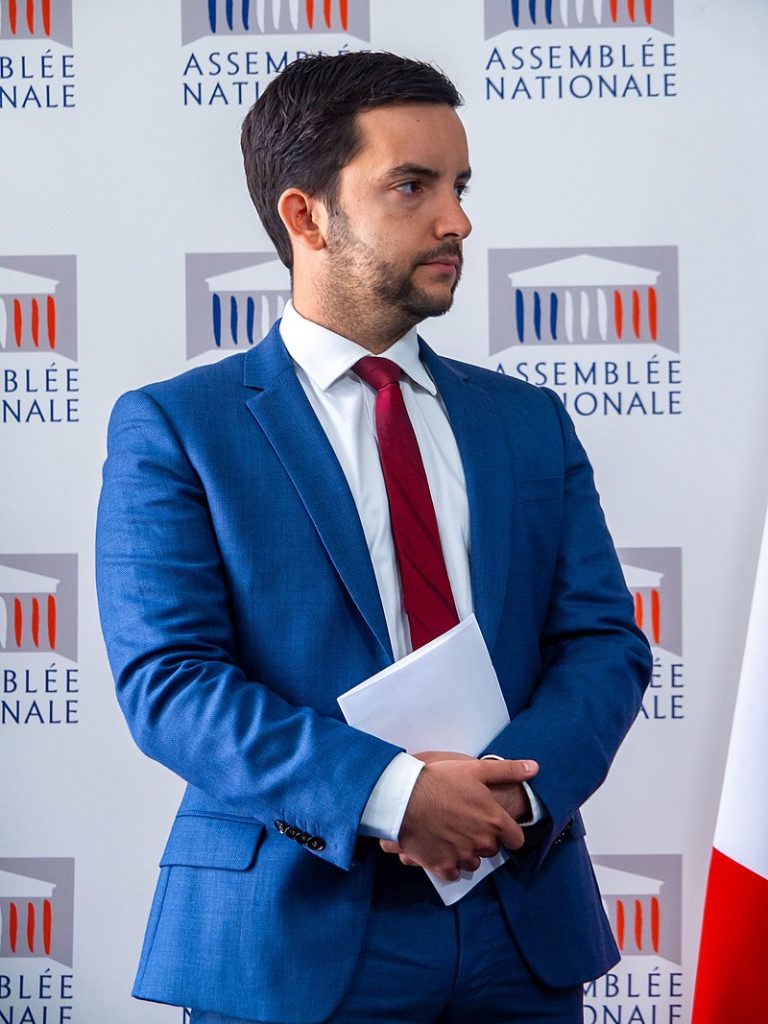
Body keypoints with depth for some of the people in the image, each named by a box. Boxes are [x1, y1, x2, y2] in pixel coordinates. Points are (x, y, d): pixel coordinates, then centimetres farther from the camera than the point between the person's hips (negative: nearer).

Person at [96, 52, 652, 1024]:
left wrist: (515, 785, -15)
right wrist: (386, 791, -22)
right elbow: (166, 679, -11)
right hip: (297, 939, -4)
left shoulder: (530, 421, 11)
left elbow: (606, 640, 4)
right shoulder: (172, 427, -2)